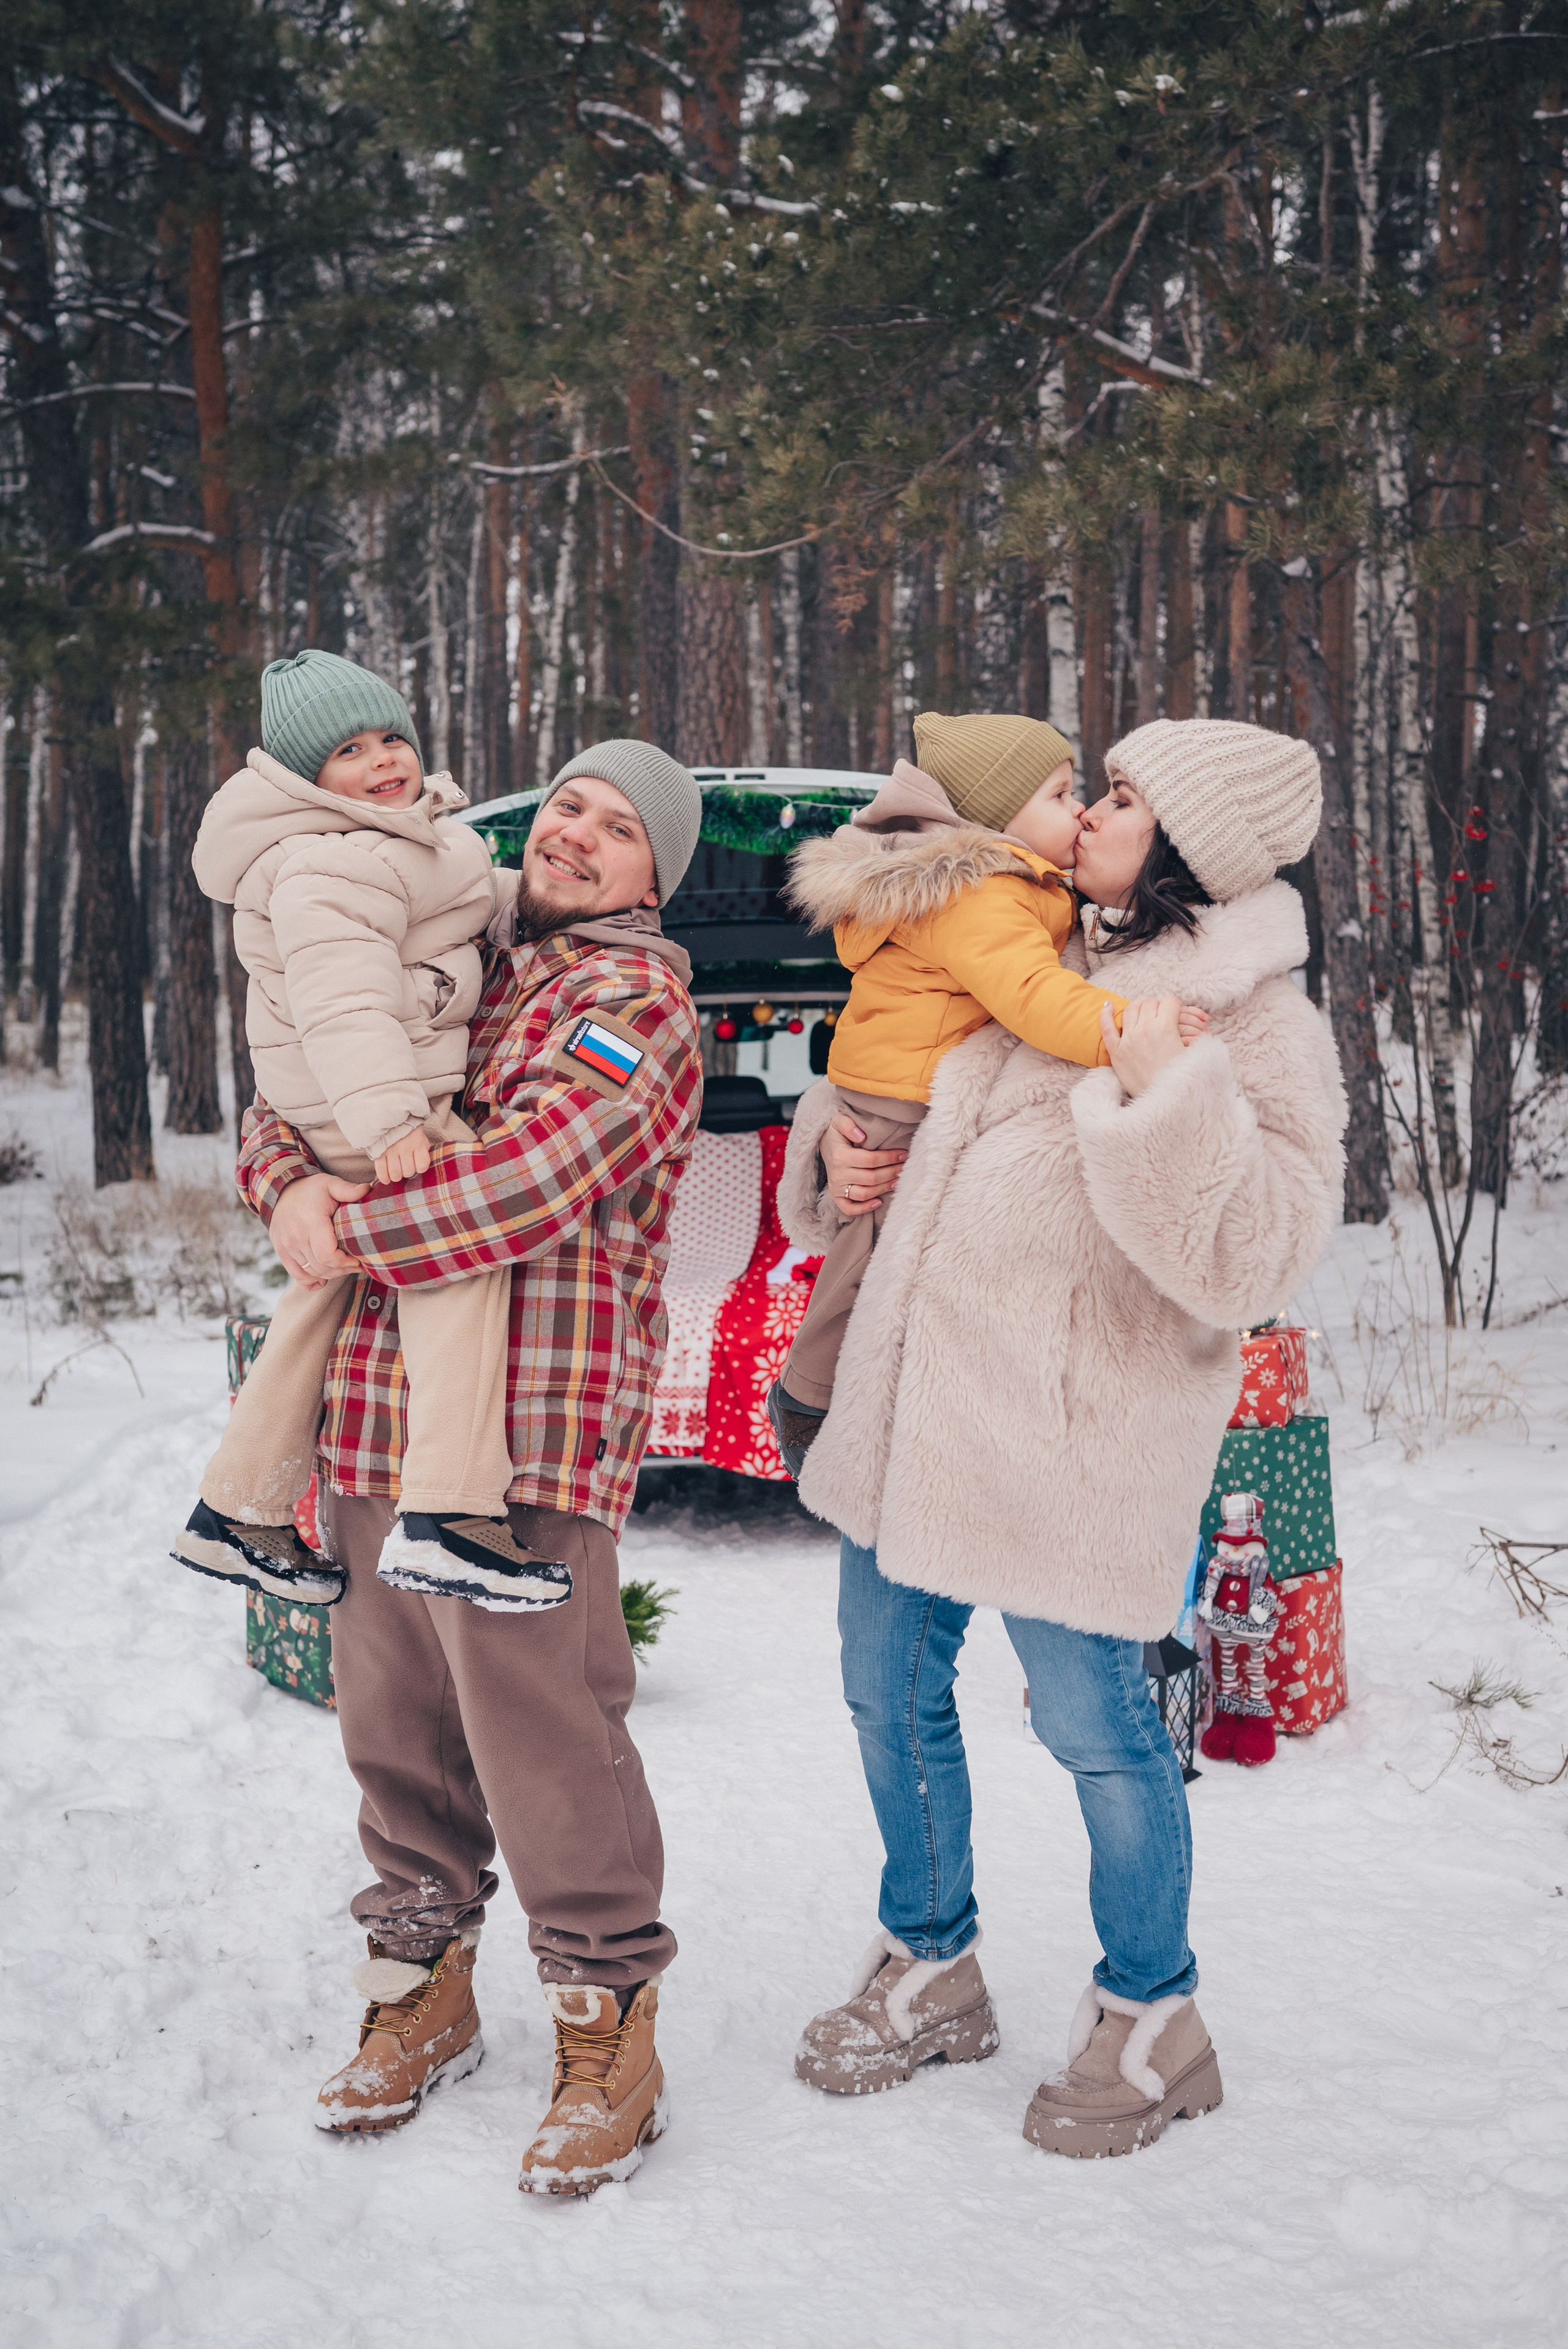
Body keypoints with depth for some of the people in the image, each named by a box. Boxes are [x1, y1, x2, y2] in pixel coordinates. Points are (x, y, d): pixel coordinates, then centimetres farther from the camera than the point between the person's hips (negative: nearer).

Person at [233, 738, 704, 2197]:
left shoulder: (633, 1001, -2)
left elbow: (537, 1177, -18)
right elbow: (289, 1101, 17)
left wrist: (355, 1236, -13)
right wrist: (296, 1187, -6)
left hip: (527, 1433, -7)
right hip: (371, 1415, 7)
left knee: (543, 1735, -5)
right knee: (393, 1721, 14)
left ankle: (607, 2034, 11)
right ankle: (424, 1993, 31)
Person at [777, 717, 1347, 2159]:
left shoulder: (1262, 1036, -9)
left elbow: (1251, 1261, -20)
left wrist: (1168, 1097, -28)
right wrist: (838, 1137, 7)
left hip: (1071, 1438, -8)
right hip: (915, 1397, 8)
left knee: (1094, 1725, 4)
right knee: (890, 1693, 16)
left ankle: (1150, 2021, 28)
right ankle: (931, 1973, 37)